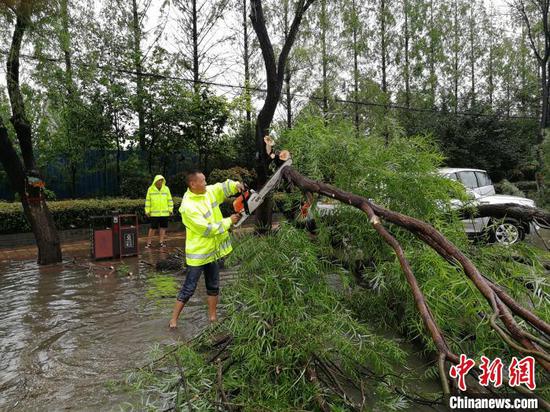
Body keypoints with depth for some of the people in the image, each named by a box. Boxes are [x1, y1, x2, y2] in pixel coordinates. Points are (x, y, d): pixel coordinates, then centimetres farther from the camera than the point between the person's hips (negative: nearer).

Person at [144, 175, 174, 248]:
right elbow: (147, 200, 3)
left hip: (164, 213, 2)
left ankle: (161, 242, 17)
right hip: (154, 213, -2)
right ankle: (148, 242, 9)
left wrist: (170, 209, 4)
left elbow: (170, 200, 7)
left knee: (163, 227, 7)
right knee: (153, 228, 0)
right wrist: (147, 211, 1)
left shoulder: (166, 189, 5)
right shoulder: (150, 189, 1)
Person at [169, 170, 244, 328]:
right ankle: (174, 319, 18)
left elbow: (223, 187, 11)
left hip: (212, 250, 8)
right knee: (189, 288, 2)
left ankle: (213, 317, 30)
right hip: (197, 253, -8)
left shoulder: (208, 192, -3)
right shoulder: (188, 207, -26)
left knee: (213, 287, 16)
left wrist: (236, 185, -12)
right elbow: (207, 229, -26)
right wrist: (229, 221, -18)